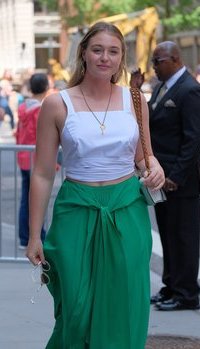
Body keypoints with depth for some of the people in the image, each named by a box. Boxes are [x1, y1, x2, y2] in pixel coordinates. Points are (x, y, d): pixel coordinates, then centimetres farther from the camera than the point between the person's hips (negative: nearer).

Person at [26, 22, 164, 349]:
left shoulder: (134, 100, 4)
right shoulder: (57, 104, -3)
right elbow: (42, 174, -1)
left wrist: (154, 167, -7)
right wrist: (34, 236, -2)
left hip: (127, 211, 2)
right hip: (78, 211, -2)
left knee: (123, 309, 3)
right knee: (78, 311, 1)